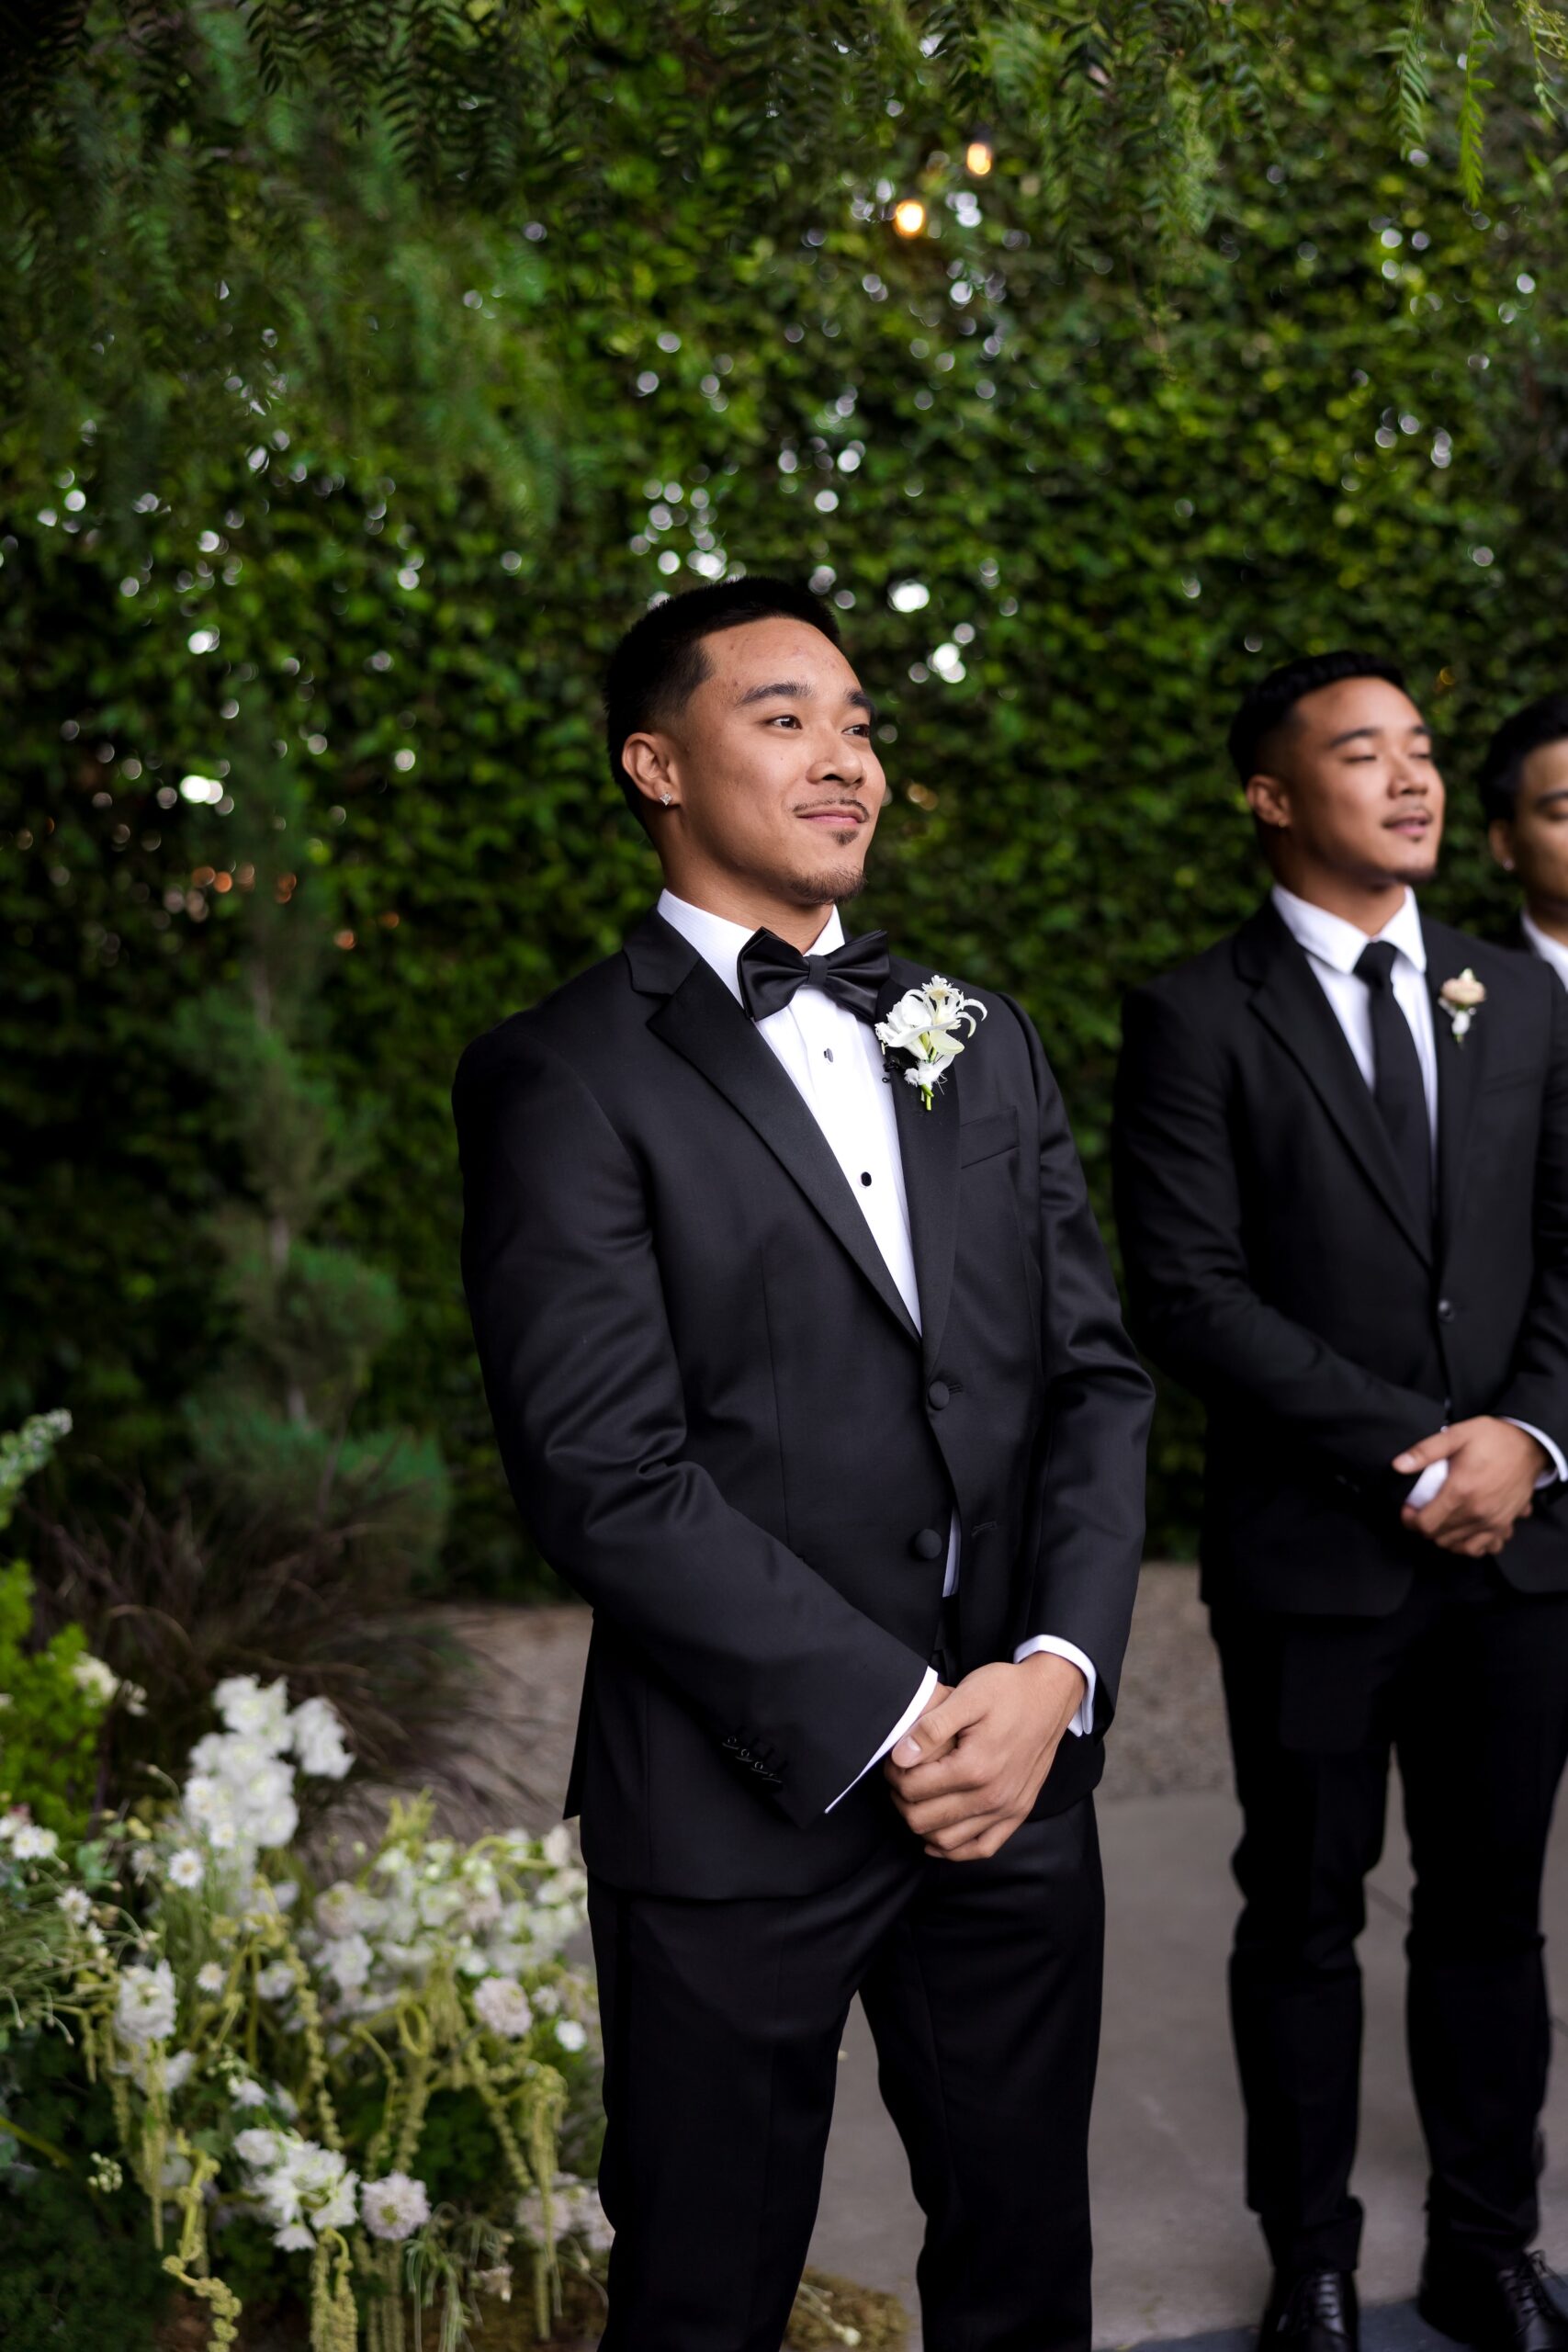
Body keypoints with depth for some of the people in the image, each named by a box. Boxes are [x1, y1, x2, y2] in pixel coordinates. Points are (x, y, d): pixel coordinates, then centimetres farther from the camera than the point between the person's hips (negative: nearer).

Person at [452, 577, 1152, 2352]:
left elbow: (1092, 1375, 7)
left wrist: (1057, 1668, -8)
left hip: (1022, 1768, 5)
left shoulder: (981, 1042, 11)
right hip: (741, 1806, -5)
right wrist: (891, 1724, -15)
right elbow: (603, 1474, -15)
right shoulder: (563, 1076, -8)